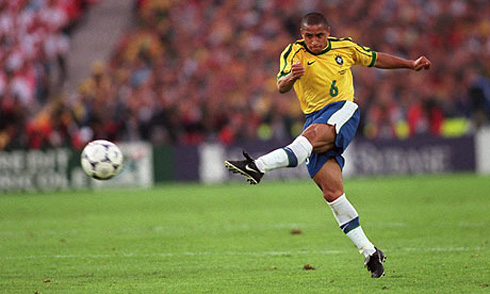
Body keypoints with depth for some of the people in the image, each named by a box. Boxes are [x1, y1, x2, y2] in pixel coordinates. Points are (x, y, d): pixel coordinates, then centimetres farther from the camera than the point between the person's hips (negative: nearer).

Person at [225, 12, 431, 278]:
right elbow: (281, 87, -17)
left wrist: (411, 64, 23)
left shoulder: (344, 48, 6)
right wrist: (291, 78, -39)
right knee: (332, 192, -9)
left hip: (343, 111, -1)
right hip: (314, 117, 1)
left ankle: (259, 166, -53)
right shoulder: (294, 53, -1)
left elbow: (376, 59, 23)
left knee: (313, 133, -37)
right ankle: (369, 252, -3)